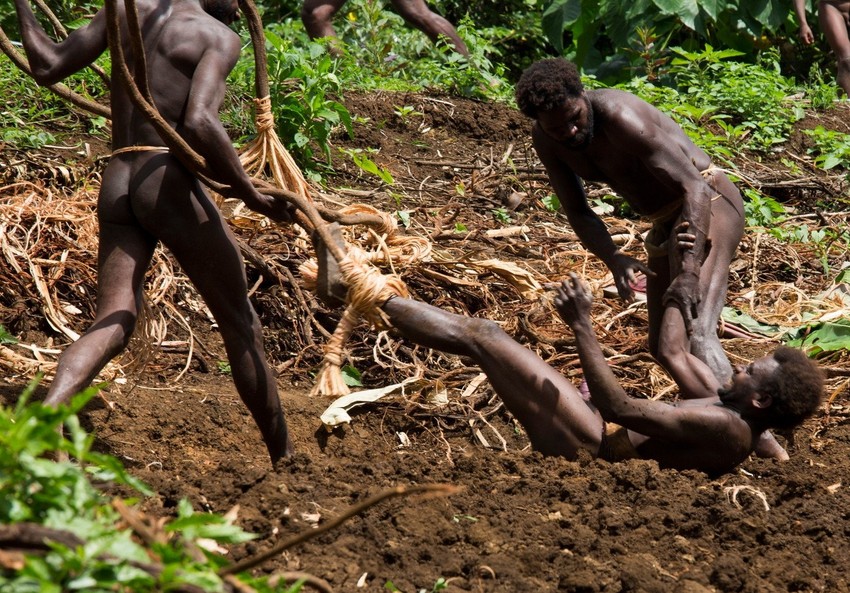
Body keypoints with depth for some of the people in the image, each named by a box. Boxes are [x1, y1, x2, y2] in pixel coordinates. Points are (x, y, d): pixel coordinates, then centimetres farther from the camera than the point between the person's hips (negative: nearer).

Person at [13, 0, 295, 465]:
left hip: (116, 186, 5)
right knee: (240, 323, 8)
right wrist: (252, 196, -13)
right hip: (171, 183, -5)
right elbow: (199, 122, -20)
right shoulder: (219, 37, -4)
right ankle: (284, 458, 14)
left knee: (111, 324, -2)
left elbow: (48, 67, 12)